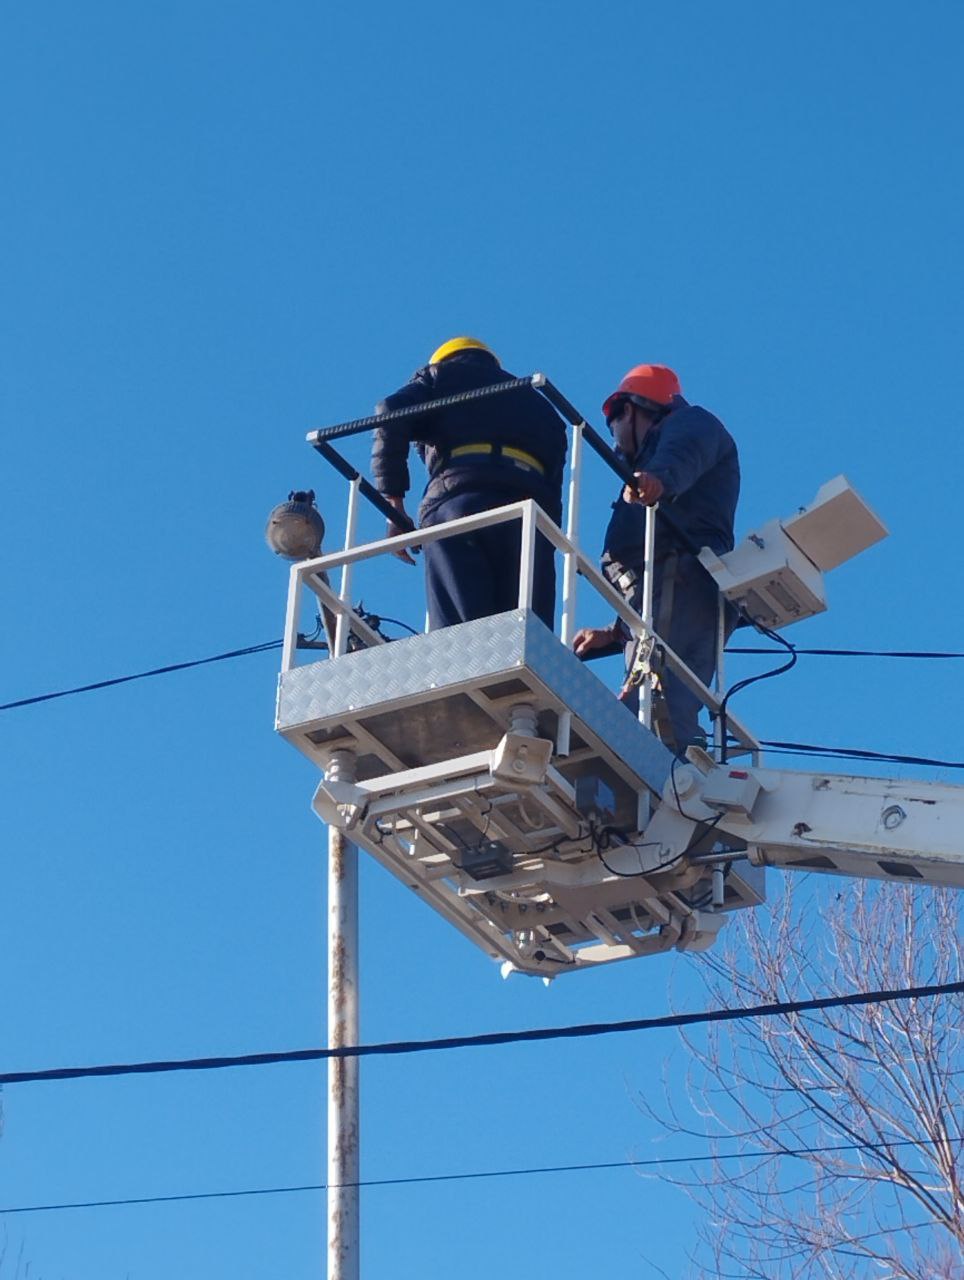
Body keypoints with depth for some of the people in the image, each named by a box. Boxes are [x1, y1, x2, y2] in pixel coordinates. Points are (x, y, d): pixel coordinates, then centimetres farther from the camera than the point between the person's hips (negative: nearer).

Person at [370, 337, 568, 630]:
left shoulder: (441, 376, 27)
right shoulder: (538, 402, 37)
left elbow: (390, 418, 6)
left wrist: (395, 505, 6)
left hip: (455, 499, -3)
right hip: (530, 512, 3)